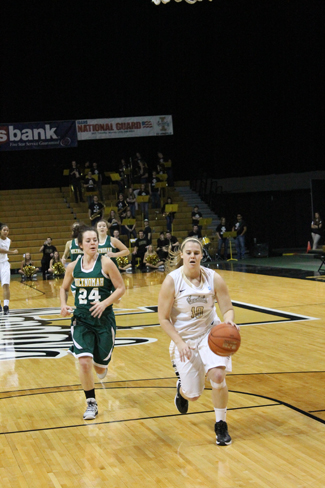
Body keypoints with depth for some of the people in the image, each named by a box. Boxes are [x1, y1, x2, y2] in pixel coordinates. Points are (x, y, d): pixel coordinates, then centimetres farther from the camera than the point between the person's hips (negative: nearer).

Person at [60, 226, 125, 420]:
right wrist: (64, 305, -2)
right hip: (81, 320, 1)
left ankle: (102, 366, 49)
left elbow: (121, 288, -6)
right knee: (84, 361, -16)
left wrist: (104, 303, -20)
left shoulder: (106, 263, -9)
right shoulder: (73, 267, 0)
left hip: (104, 319, -1)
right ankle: (91, 404, 1)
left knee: (100, 367, 9)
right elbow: (64, 288, 16)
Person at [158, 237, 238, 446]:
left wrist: (229, 321, -29)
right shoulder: (172, 281, -15)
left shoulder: (213, 278, -9)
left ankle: (221, 425, 1)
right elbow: (163, 318, -9)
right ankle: (182, 386, 42)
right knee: (193, 395, 1)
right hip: (184, 338, -1)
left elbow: (227, 308, -6)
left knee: (218, 376, -23)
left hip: (210, 333, 1)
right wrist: (179, 343, -18)